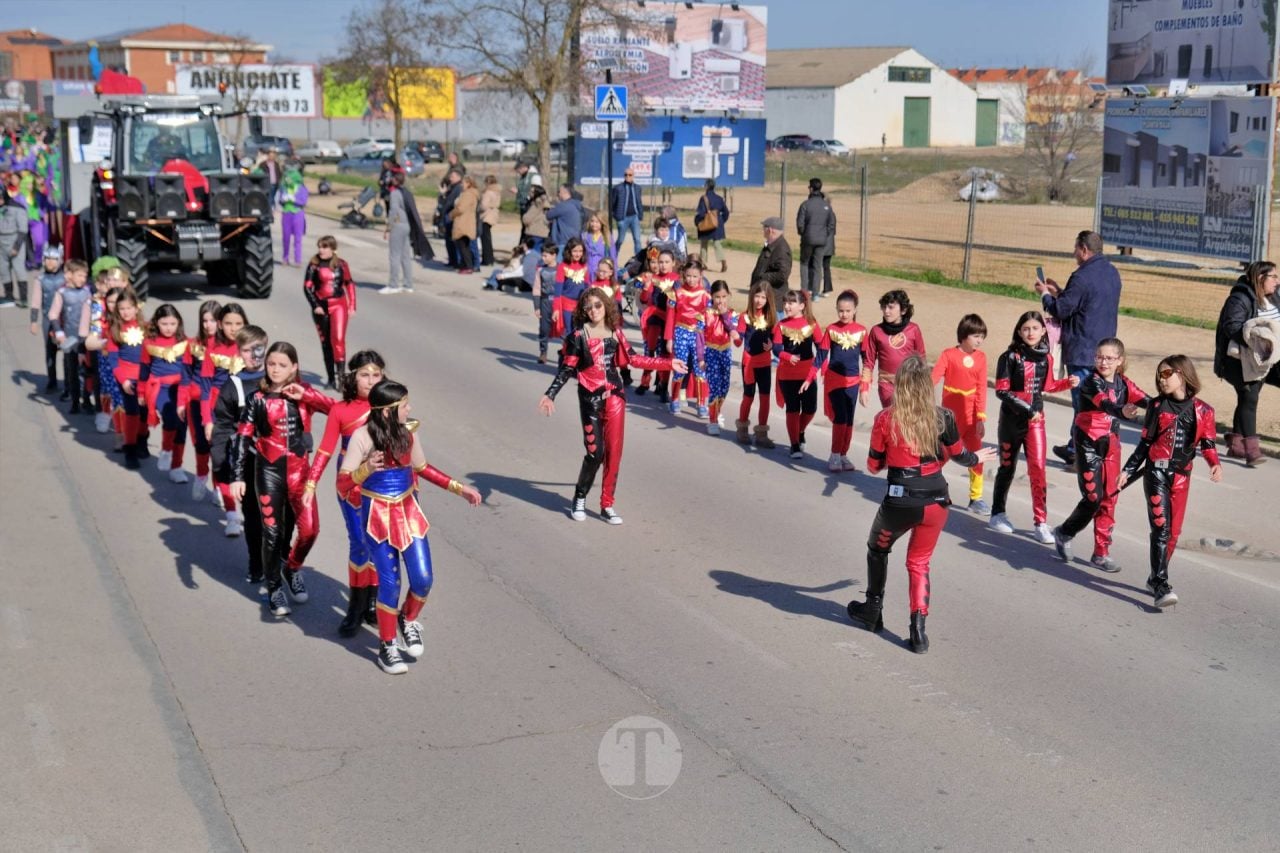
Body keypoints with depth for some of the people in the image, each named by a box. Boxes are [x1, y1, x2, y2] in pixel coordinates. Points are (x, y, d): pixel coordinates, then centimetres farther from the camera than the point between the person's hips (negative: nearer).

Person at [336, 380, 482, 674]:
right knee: (390, 583, -5)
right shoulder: (362, 437, -17)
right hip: (377, 516, -4)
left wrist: (458, 488, 14)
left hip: (408, 512, 4)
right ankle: (386, 646, 17)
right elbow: (342, 485, -18)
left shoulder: (408, 432, -3)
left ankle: (408, 621, 30)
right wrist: (366, 469, -38)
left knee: (423, 580, -2)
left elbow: (422, 468, 16)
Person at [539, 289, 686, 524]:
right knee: (595, 452, -6)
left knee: (614, 451, 3)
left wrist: (669, 363, 11)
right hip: (590, 398, -4)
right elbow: (566, 369, -5)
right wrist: (550, 395, -15)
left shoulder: (615, 332, 4)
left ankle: (607, 505, 13)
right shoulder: (578, 336, -6)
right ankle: (579, 498, 18)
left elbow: (633, 359, 9)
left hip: (615, 396, 4)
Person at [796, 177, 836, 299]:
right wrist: (826, 237, 13)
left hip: (808, 239, -3)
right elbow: (832, 224, 2)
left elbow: (800, 223, -9)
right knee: (818, 266, 8)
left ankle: (805, 289, 7)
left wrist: (803, 234, 9)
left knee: (804, 263, 14)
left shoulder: (806, 204, -9)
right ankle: (815, 293, 6)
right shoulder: (826, 205, 1)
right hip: (822, 240, 3)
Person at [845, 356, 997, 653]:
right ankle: (918, 630, 9)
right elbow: (959, 456, 9)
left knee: (877, 549, 26)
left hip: (900, 502, -2)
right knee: (919, 563, 18)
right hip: (936, 502, 2)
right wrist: (976, 458, 31)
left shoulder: (886, 419, -9)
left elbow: (873, 465, 1)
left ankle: (872, 611, 36)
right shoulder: (943, 417, -5)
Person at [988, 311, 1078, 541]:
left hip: (1035, 419, 2)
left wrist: (1068, 383, 1)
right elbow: (1002, 390, -13)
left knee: (1038, 468, -6)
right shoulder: (1010, 357, -11)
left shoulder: (1045, 358, 2)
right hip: (1011, 418, -2)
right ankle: (997, 514, 28)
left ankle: (1041, 522, -3)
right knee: (1007, 466, 11)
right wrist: (1025, 409, -20)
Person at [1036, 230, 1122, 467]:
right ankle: (1075, 447, 28)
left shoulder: (1083, 277, -19)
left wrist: (1045, 295, 3)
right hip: (1104, 348, 9)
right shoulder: (1112, 273, 11)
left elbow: (1061, 310, -15)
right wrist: (1059, 291, 20)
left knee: (1083, 403, -4)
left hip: (1082, 351, -9)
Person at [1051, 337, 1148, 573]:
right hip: (1089, 444, -6)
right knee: (1093, 496, -9)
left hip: (1111, 445, 6)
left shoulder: (1123, 384, 5)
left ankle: (1101, 553, 15)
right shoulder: (1091, 382, -14)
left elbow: (1145, 400, -11)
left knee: (1109, 498, 7)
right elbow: (1103, 402, -34)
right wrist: (1121, 412, -55)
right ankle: (1064, 533, 15)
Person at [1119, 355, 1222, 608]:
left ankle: (1157, 578, 25)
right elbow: (1145, 443, 8)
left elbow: (1208, 443, 5)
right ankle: (1161, 585, -15)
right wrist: (1127, 471, 6)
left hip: (1181, 476, 2)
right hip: (1156, 472, -2)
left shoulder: (1202, 411, 1)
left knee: (1174, 531, 8)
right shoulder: (1157, 406, 3)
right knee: (1161, 527, -12)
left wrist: (1215, 464, -15)